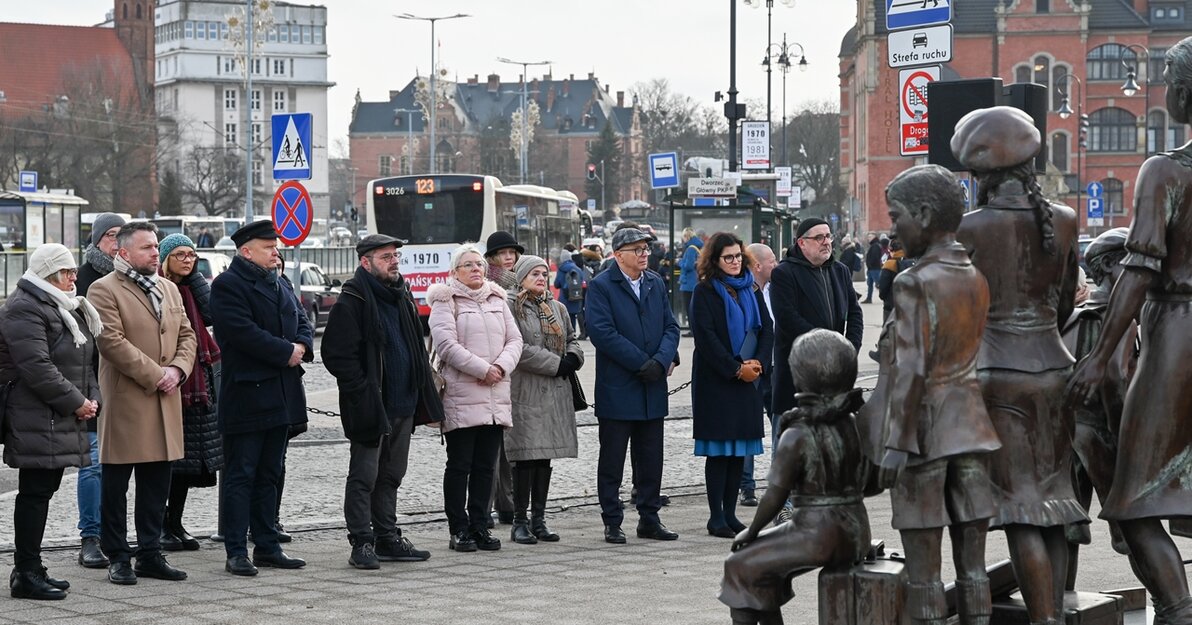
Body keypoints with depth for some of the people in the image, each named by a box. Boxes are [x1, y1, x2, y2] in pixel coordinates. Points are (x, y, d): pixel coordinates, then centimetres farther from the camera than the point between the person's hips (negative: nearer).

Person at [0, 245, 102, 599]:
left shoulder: (65, 308, 20)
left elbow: (82, 359, 25)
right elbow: (37, 367, -21)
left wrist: (91, 398, 8)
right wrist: (76, 402, -16)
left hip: (63, 420, 10)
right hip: (38, 420, -10)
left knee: (42, 492, 12)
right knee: (35, 493, -8)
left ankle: (29, 569, 19)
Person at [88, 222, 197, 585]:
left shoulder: (169, 289, 17)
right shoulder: (104, 290, -6)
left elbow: (187, 335, 16)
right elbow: (112, 342, -16)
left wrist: (178, 369, -4)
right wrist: (155, 375, -16)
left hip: (165, 403, 7)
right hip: (124, 402, -7)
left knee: (157, 485, 10)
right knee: (116, 485, 1)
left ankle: (150, 555, 17)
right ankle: (118, 558, 7)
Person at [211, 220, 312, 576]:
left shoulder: (277, 284, 18)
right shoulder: (227, 286, -9)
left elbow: (301, 322, 19)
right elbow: (244, 332, -20)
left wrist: (302, 346, -3)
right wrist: (286, 352, -16)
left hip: (281, 396, 8)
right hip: (246, 396, -8)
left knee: (269, 476, 13)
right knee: (240, 476, -4)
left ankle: (267, 547, 19)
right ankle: (236, 553, -2)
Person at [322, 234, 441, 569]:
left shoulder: (401, 296, 14)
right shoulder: (352, 301, -11)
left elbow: (416, 348, 24)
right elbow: (337, 354, -15)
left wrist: (421, 392, 15)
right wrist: (364, 393, -18)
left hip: (402, 404, 8)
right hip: (370, 405, -8)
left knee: (391, 475, 14)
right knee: (364, 476, -2)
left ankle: (388, 539, 21)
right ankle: (362, 544, 2)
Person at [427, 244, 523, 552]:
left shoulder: (497, 300, 17)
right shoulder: (445, 302, -1)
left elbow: (514, 340, 11)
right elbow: (446, 344, -13)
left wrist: (500, 367, -8)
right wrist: (483, 369, -14)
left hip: (496, 397, 5)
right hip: (460, 396, -5)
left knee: (486, 465, 7)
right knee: (459, 465, -2)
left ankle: (480, 526, 13)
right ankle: (459, 530, 3)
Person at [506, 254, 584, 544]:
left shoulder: (556, 308, 17)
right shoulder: (510, 307, -6)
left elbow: (571, 338, 22)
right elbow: (517, 347, -14)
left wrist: (572, 358, -2)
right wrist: (556, 363, -13)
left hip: (555, 390, 7)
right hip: (525, 392, -6)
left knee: (545, 456, 8)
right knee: (526, 455, -8)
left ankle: (539, 519, 13)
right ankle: (520, 522, -2)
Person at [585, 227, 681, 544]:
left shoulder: (656, 283, 12)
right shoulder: (601, 286, -6)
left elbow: (671, 327, 8)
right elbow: (601, 331, -16)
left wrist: (661, 360, -11)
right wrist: (642, 363, -17)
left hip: (652, 388, 5)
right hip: (617, 388, -5)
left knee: (651, 459, 10)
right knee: (612, 461, 2)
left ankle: (649, 518, 18)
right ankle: (612, 522, 9)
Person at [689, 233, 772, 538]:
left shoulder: (751, 290, 13)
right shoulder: (705, 292, -4)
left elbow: (767, 329, 10)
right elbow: (706, 336, -12)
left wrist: (759, 363, -6)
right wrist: (736, 369, -14)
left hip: (748, 380, 6)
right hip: (716, 381, -6)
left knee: (740, 450, 6)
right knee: (719, 451, -5)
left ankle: (730, 513, 12)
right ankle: (716, 517, -1)